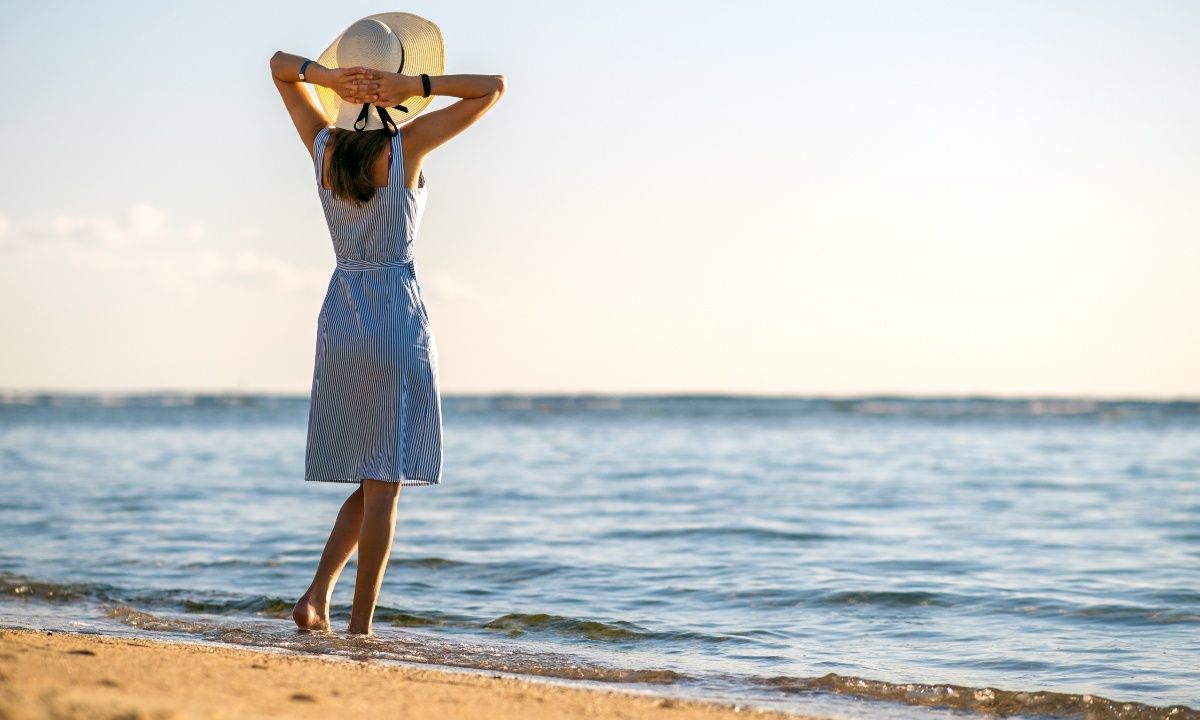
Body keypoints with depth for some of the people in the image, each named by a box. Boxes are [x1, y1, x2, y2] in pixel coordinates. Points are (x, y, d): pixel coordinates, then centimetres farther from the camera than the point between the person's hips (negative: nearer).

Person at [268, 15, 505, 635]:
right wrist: (414, 88, -16)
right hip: (396, 319, -5)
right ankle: (360, 627, -3)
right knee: (384, 484, -1)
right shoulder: (406, 146, -12)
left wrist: (327, 75, -6)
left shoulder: (323, 144, 0)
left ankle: (318, 594, 2)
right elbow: (493, 86, -9)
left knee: (376, 480, 17)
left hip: (338, 320, 5)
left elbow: (279, 65, 14)